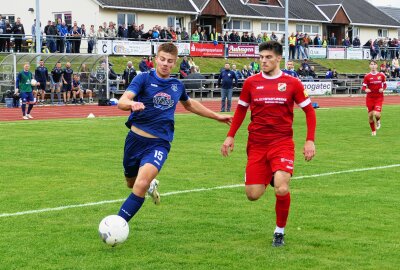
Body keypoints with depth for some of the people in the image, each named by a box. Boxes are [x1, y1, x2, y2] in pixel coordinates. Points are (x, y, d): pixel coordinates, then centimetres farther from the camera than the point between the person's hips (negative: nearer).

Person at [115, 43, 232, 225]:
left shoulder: (177, 85, 8)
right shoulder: (144, 78, -5)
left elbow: (190, 104, 31)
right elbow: (121, 102, -20)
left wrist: (217, 116, 34)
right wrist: (133, 104, -44)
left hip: (159, 143, 0)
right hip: (136, 139, 0)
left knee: (141, 184, -23)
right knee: (131, 183, 19)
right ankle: (151, 184, 54)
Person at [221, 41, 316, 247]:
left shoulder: (292, 83, -3)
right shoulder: (251, 83, 3)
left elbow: (309, 111, 3)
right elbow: (241, 110, 15)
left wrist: (310, 141, -4)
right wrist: (230, 136, 9)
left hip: (282, 143, -2)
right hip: (256, 145, 2)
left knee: (282, 190, -19)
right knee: (253, 195, -3)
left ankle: (280, 231, 7)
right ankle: (269, 179, 34)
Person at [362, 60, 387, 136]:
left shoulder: (381, 75, -2)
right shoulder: (367, 76, -4)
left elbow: (384, 85, 11)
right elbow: (363, 87, -2)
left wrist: (383, 89, -10)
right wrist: (365, 90, -24)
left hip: (379, 98, -1)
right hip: (370, 98, 1)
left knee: (376, 114, -18)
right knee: (370, 115, 4)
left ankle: (378, 121, 20)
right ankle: (373, 131, 25)